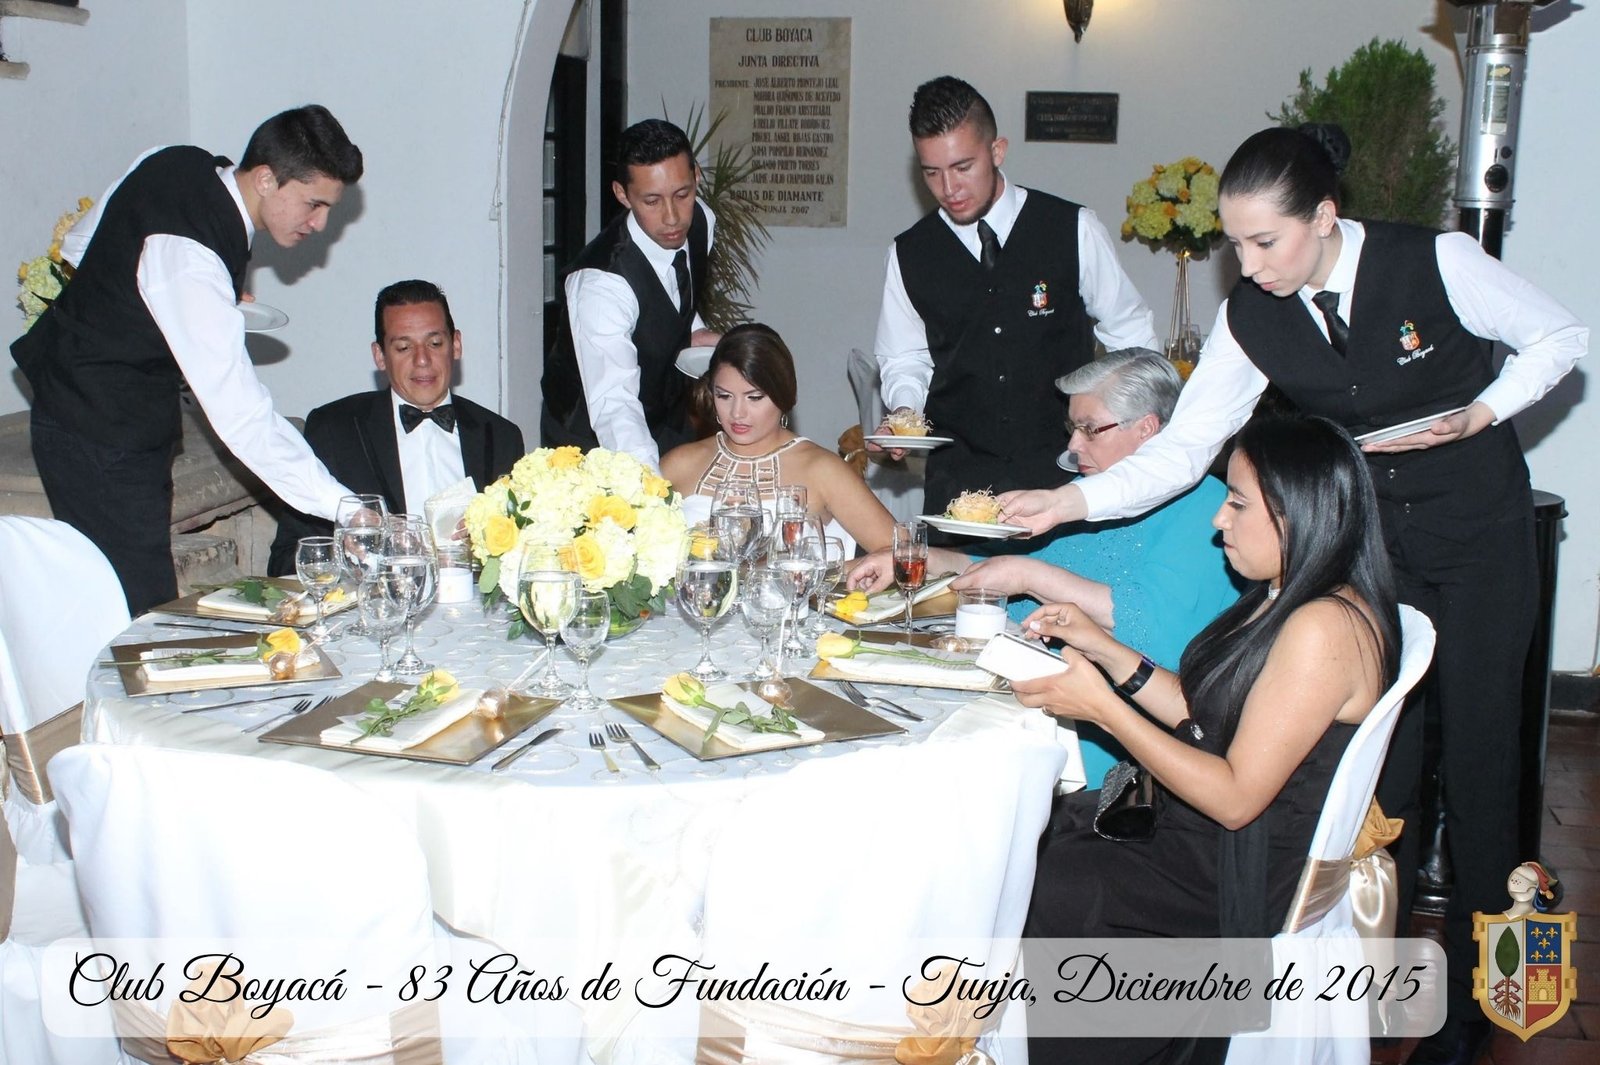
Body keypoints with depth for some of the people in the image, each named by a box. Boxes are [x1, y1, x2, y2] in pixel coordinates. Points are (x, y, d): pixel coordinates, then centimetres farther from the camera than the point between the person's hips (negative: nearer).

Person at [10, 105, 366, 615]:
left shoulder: (176, 164, -3)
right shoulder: (191, 258, -30)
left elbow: (77, 247, 14)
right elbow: (238, 408, -34)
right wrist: (340, 505, -38)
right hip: (102, 438, -10)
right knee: (147, 612, -8)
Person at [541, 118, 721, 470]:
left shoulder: (701, 221, -11)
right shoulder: (600, 281, -34)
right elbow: (613, 405, -44)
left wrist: (692, 331, -5)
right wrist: (650, 478, -59)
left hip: (667, 420, 6)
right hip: (594, 438, -6)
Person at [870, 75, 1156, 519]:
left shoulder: (1073, 230, -4)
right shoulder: (909, 254, 2)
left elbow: (1131, 335, 7)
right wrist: (905, 409, -5)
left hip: (1062, 466, -1)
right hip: (959, 476, 1)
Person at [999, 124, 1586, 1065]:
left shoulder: (1436, 262, -20)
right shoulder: (1252, 317, -12)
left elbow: (1562, 336, -6)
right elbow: (1182, 450, -13)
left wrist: (1482, 411, -20)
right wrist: (1071, 503, -25)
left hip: (1479, 532, -2)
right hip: (1367, 538, 3)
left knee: (1476, 750, 3)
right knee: (1382, 751, 3)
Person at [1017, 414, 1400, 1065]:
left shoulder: (1324, 628, -24)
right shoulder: (1284, 601, 7)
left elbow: (1236, 797, -24)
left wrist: (1101, 706, -22)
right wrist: (1105, 650, 3)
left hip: (1244, 885, -10)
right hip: (1207, 839, 10)